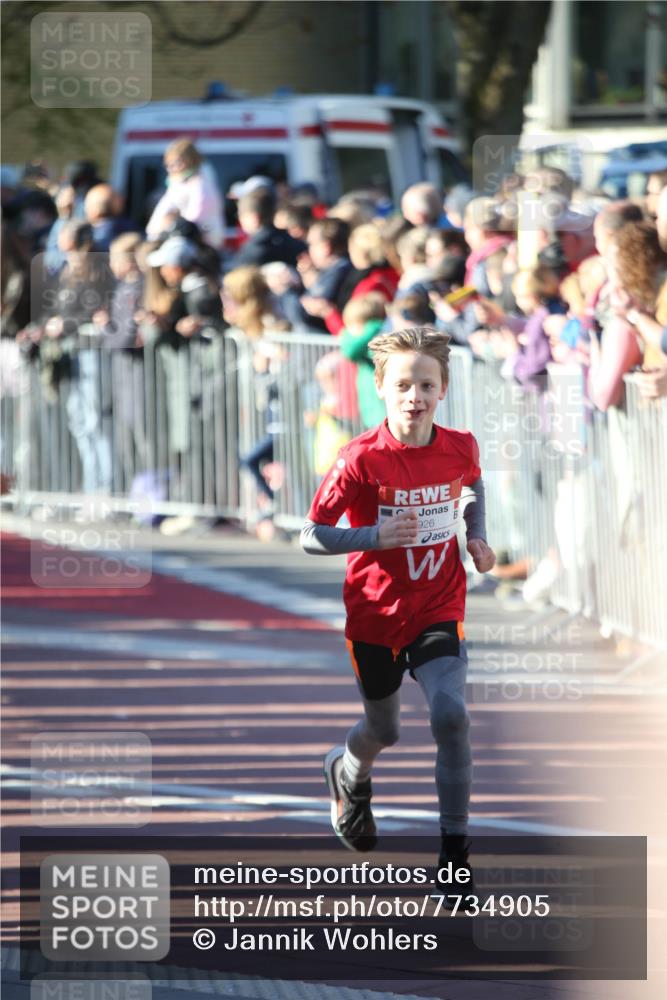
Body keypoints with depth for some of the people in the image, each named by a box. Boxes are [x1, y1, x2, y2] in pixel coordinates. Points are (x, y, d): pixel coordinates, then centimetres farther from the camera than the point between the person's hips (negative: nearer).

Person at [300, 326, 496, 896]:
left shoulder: (460, 449, -7)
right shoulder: (361, 460, -19)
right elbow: (312, 538, -15)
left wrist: (477, 538, 2)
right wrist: (376, 536, -29)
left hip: (439, 611, 1)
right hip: (375, 615, -1)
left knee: (450, 715, -20)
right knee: (383, 731, 17)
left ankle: (455, 852, -11)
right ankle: (349, 773, 56)